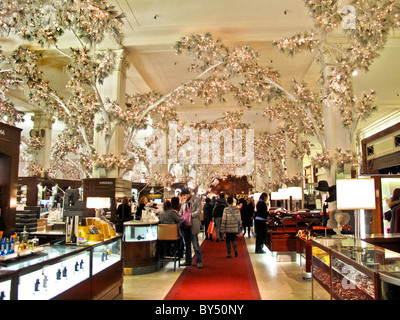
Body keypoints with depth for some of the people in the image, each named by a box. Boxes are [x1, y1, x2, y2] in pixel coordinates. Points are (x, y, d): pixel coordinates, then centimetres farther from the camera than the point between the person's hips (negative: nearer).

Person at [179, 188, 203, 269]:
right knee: (187, 244, 13)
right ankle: (188, 261, 23)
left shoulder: (197, 199, -3)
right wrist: (179, 216, 1)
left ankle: (199, 262, 2)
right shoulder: (184, 201, 16)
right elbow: (181, 211, 22)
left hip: (193, 225, -6)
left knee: (195, 244, -6)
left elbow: (198, 211, -9)